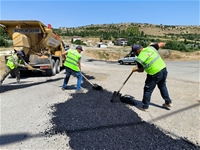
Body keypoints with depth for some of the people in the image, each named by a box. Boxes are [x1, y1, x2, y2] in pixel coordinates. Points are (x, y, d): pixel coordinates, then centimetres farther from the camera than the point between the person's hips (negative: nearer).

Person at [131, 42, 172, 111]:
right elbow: (162, 44, 13)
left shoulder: (139, 58, -9)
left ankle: (145, 107, 21)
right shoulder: (150, 48, 1)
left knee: (148, 90, 10)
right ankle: (168, 102, 39)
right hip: (164, 69, 6)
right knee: (162, 86, 26)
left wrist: (136, 70, 26)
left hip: (154, 74, -6)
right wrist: (152, 45, 26)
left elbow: (141, 70, 5)